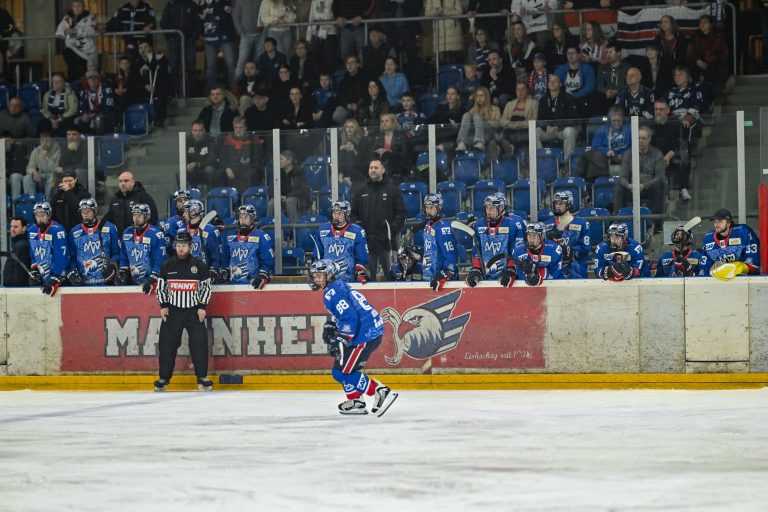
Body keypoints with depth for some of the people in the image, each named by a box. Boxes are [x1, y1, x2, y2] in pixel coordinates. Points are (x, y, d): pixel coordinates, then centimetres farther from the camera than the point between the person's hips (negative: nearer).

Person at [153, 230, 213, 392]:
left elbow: (206, 287, 2)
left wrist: (202, 307, -6)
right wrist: (163, 306, -1)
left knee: (199, 343, -6)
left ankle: (202, 378, 3)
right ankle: (164, 378, 8)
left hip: (194, 310, -1)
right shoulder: (167, 266, 4)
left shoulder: (199, 265, 0)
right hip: (172, 311, 1)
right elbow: (161, 287, 8)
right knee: (167, 344, -1)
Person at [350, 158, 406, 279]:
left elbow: (401, 213, 1)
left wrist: (393, 229, -9)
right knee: (369, 275, 6)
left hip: (386, 241, -3)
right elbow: (353, 213, 13)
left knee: (391, 273, -2)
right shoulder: (361, 191, 11)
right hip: (366, 240, 3)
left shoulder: (392, 189, 3)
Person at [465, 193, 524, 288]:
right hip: (485, 276, 4)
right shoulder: (479, 225, 9)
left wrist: (510, 271, -13)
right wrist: (475, 269, 4)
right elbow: (476, 251, 15)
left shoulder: (512, 224, -6)